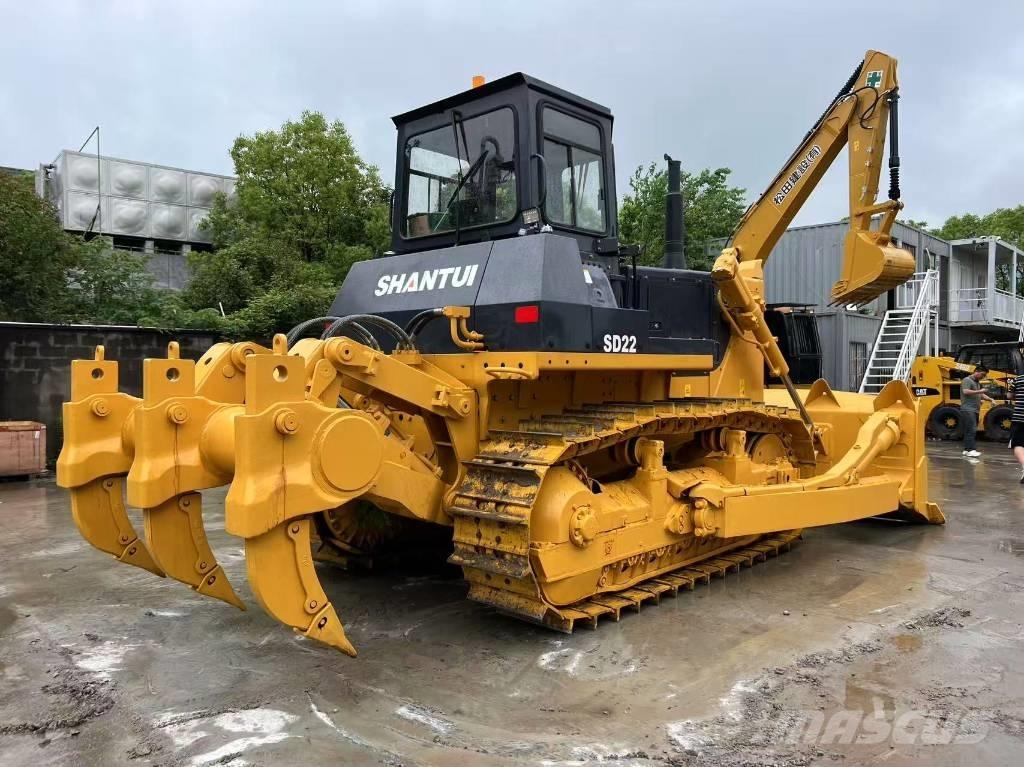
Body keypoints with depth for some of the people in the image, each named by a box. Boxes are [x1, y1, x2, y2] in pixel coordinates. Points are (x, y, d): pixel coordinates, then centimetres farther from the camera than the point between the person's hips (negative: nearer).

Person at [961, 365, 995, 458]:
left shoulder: (977, 382, 23)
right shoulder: (967, 380, -6)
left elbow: (981, 395, 25)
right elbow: (965, 391, -20)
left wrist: (990, 399, 9)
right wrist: (979, 391, -17)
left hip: (975, 410, 9)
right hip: (968, 409, -9)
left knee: (968, 430, 8)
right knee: (972, 429, -16)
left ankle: (966, 449, 10)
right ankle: (971, 450, -21)